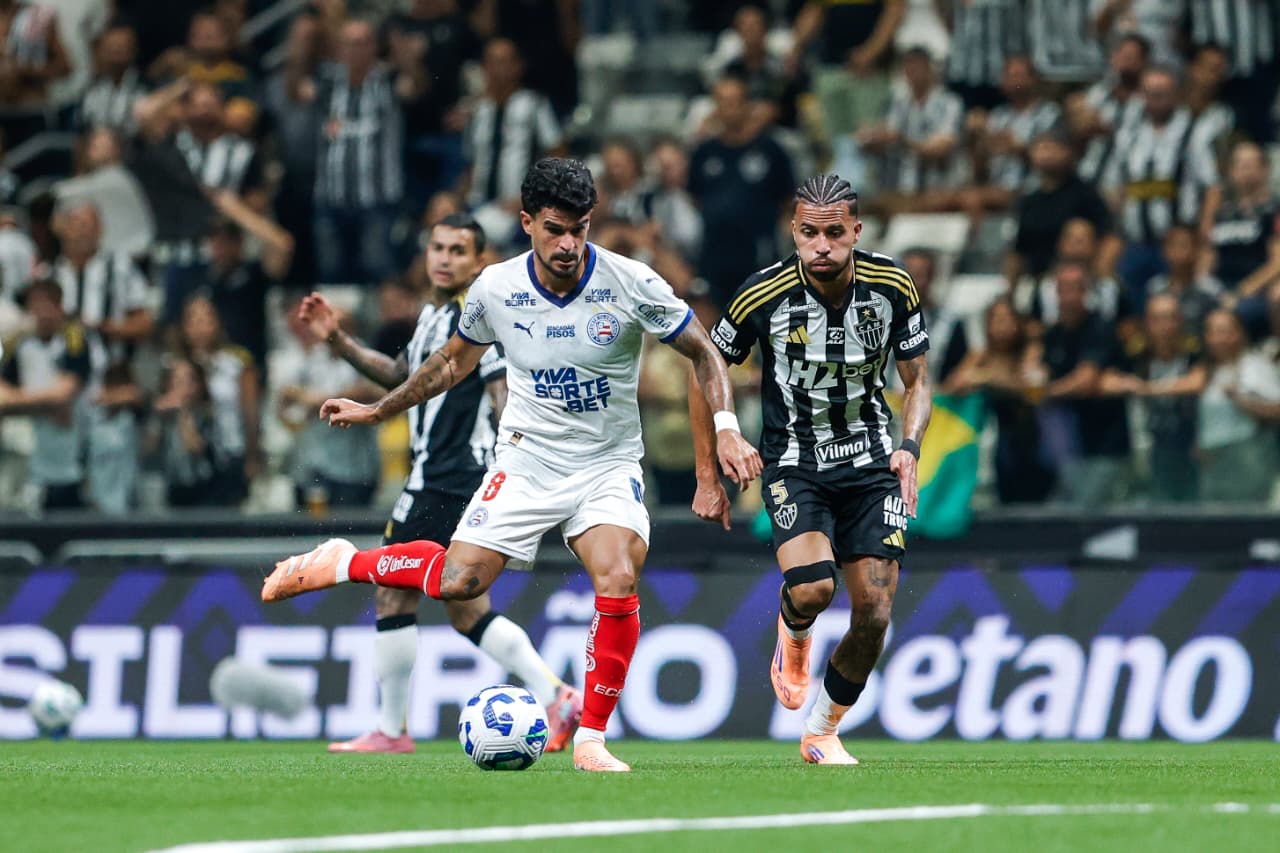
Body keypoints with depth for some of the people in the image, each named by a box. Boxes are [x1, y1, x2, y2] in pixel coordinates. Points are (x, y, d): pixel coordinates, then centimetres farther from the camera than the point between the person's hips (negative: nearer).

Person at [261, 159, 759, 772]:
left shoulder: (632, 285, -15)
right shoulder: (495, 289, -8)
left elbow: (703, 354, -3)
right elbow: (454, 360, 13)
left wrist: (726, 427, -17)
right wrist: (377, 411, 17)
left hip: (608, 467, -1)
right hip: (526, 461, 1)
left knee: (618, 581, -25)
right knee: (458, 582, -10)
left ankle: (591, 738, -12)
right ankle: (343, 564, 20)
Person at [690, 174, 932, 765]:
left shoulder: (893, 287, -8)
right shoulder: (763, 296, -15)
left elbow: (917, 382, 5)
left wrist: (909, 448, -14)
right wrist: (708, 479, 0)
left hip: (870, 464, 3)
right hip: (794, 465, -3)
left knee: (874, 616, -5)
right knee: (812, 588, -27)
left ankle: (821, 733, 20)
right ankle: (793, 633, 12)